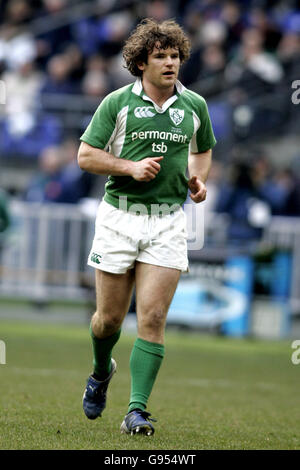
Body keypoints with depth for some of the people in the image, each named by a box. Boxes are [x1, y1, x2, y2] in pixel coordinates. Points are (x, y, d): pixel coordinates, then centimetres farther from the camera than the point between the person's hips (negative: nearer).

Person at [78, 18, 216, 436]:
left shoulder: (194, 105, 6)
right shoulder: (117, 102, -2)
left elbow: (203, 150, 23)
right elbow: (86, 156, 0)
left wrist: (199, 180, 3)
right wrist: (131, 167, -14)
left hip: (168, 221, 1)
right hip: (119, 217, -1)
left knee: (152, 319, -9)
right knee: (110, 318, 7)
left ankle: (137, 410, -8)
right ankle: (102, 372, 40)